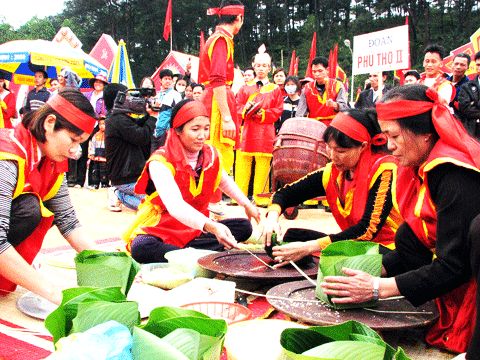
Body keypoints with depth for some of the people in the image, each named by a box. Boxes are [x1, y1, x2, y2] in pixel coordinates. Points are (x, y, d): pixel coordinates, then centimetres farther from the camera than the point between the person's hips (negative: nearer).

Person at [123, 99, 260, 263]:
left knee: (244, 227, -9)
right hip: (160, 229, -6)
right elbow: (174, 205, -40)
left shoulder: (210, 154, -3)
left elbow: (225, 181, 22)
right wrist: (211, 226, -53)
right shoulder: (161, 162, -22)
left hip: (196, 229, 6)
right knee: (141, 247, -37)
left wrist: (247, 204, 18)